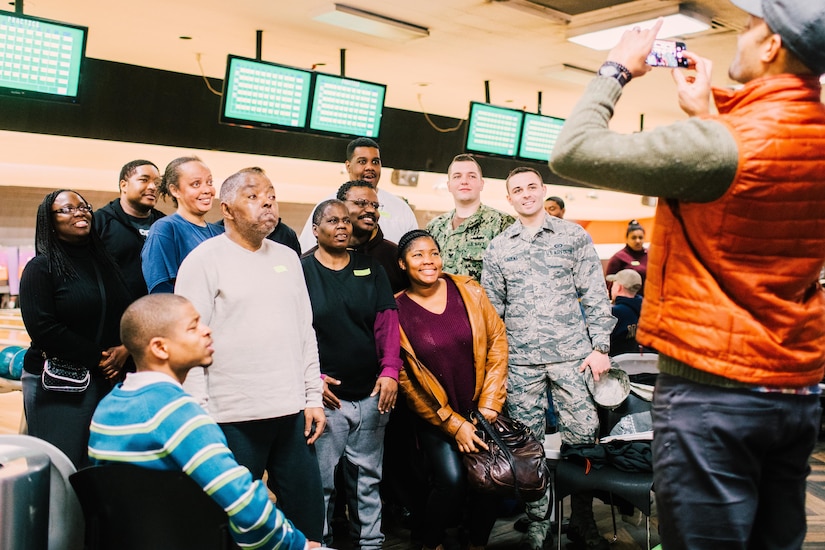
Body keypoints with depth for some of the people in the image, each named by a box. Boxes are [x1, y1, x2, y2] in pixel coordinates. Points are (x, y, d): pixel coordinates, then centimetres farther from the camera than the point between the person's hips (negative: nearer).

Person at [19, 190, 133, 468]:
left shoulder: (105, 261, 13)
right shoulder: (41, 268, -3)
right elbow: (42, 328, -14)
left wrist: (124, 348, -6)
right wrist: (97, 358, -13)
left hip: (108, 379, 5)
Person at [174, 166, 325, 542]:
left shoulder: (288, 257, 13)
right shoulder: (205, 259, -4)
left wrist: (313, 397, 11)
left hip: (293, 411, 5)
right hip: (234, 416, -5)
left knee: (307, 511, 11)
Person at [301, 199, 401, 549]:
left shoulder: (371, 269, 9)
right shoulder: (300, 271, 0)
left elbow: (387, 323, 4)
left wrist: (390, 371, -7)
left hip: (371, 393, 3)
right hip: (326, 395, -3)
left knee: (368, 478, 12)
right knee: (321, 481, 3)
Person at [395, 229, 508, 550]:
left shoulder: (468, 291, -2)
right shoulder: (397, 310, -7)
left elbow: (497, 340, 1)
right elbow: (405, 379, -5)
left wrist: (490, 403, -5)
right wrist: (452, 424, -7)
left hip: (481, 410, 2)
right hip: (434, 417, -2)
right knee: (452, 481, -16)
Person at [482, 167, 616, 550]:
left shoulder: (574, 236, 4)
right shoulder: (497, 248, 9)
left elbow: (595, 295, 2)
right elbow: (490, 310, 12)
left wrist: (600, 347, -5)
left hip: (572, 355, -1)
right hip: (520, 361, 2)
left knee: (582, 438, 0)